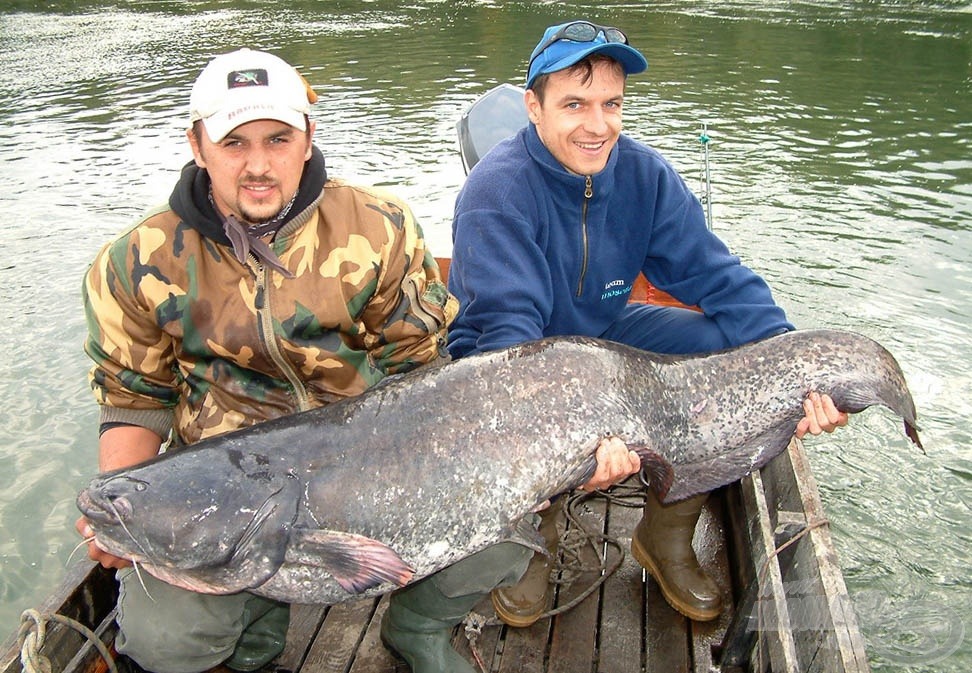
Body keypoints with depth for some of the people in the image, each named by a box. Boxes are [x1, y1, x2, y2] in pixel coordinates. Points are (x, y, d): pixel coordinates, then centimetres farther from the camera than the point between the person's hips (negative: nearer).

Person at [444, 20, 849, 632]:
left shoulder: (645, 174, -11)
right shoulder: (497, 191, -26)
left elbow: (716, 276, -15)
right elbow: (508, 325, -35)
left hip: (606, 335, 5)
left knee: (732, 353, -15)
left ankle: (667, 537, 5)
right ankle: (532, 535, 3)